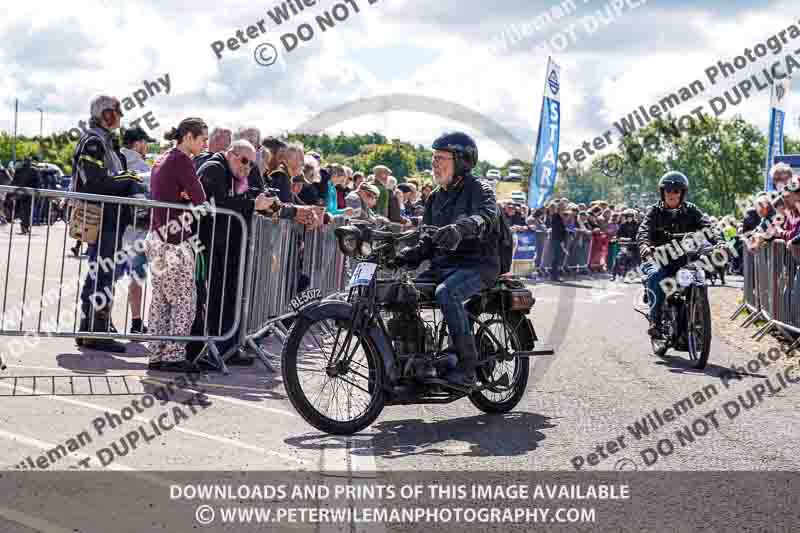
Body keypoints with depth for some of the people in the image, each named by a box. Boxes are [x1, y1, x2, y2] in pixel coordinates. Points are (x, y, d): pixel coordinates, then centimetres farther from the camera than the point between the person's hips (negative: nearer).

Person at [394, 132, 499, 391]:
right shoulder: (435, 198, 19)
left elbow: (486, 216, -28)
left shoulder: (479, 189, -4)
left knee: (446, 292, -35)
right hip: (442, 264, 7)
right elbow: (428, 242, 20)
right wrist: (404, 255, 0)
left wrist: (460, 227, -49)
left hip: (477, 264, -7)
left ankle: (467, 367, -29)